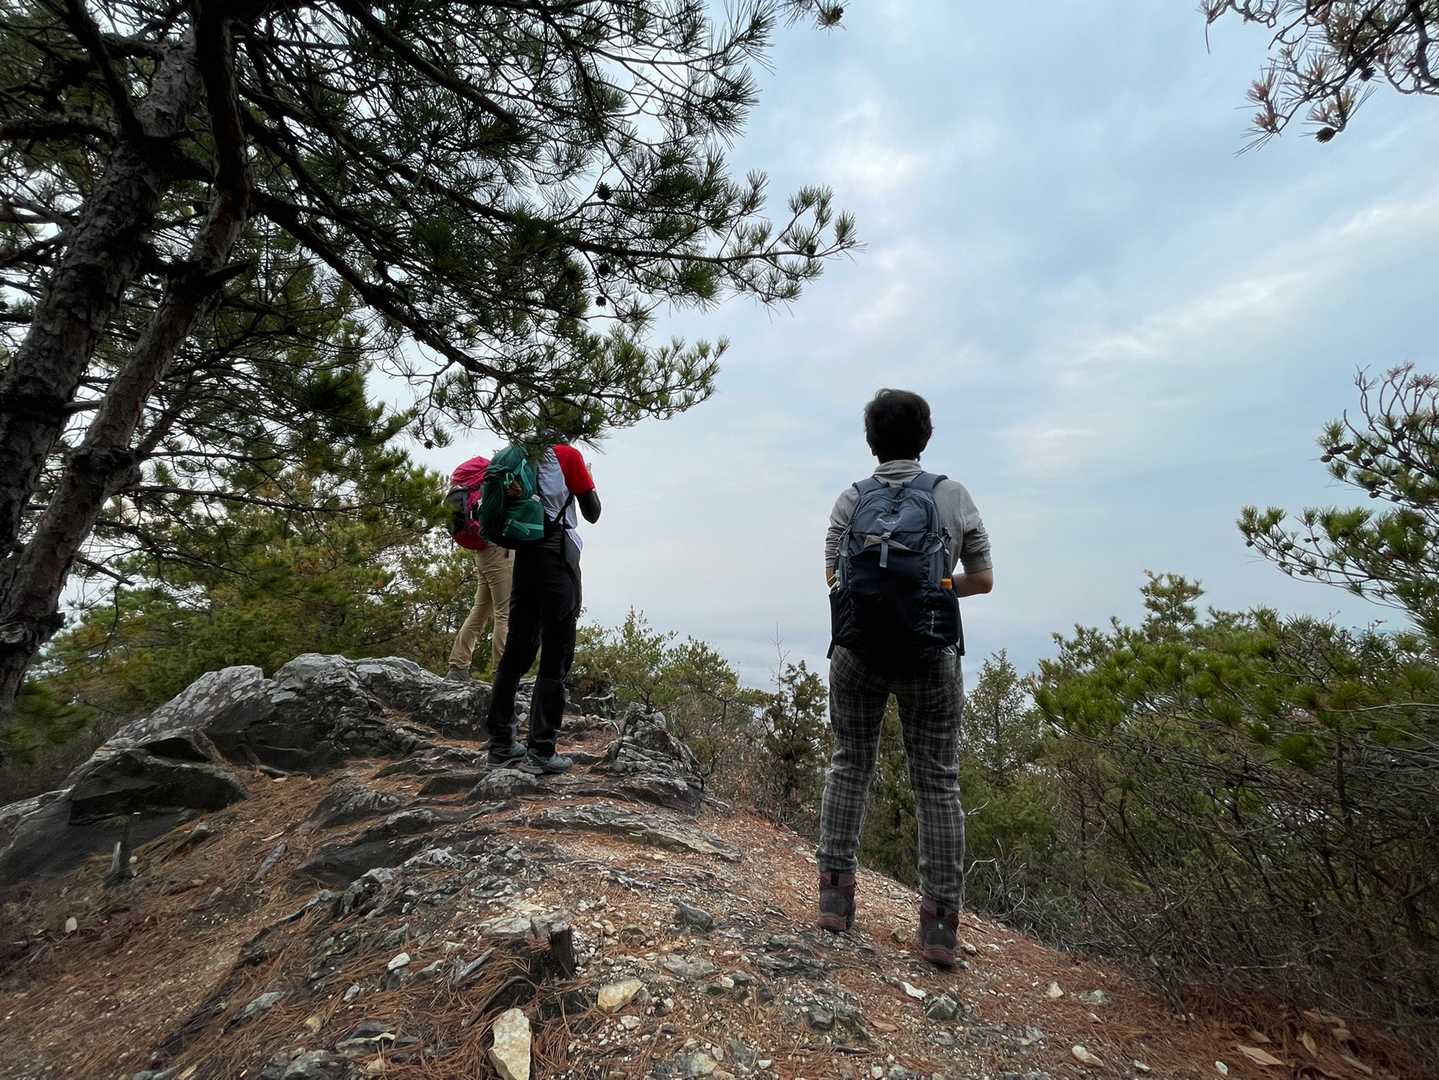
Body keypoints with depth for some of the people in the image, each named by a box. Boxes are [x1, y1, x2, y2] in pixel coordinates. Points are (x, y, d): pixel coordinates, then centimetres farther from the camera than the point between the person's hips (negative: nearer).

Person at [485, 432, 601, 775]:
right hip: (557, 558, -6)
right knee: (555, 657, -2)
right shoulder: (568, 455, -2)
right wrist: (585, 480, 15)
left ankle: (501, 746, 16)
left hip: (523, 557, 7)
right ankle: (541, 752, -2)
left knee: (516, 652, 11)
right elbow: (593, 513, 1)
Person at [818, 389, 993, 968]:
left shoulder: (850, 500, -1)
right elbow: (982, 579, 3)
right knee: (938, 783, 10)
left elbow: (834, 579, -3)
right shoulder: (954, 496, -1)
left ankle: (835, 894, 18)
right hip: (931, 657, 0)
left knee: (849, 766, 16)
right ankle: (940, 925, 14)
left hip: (858, 653, 1)